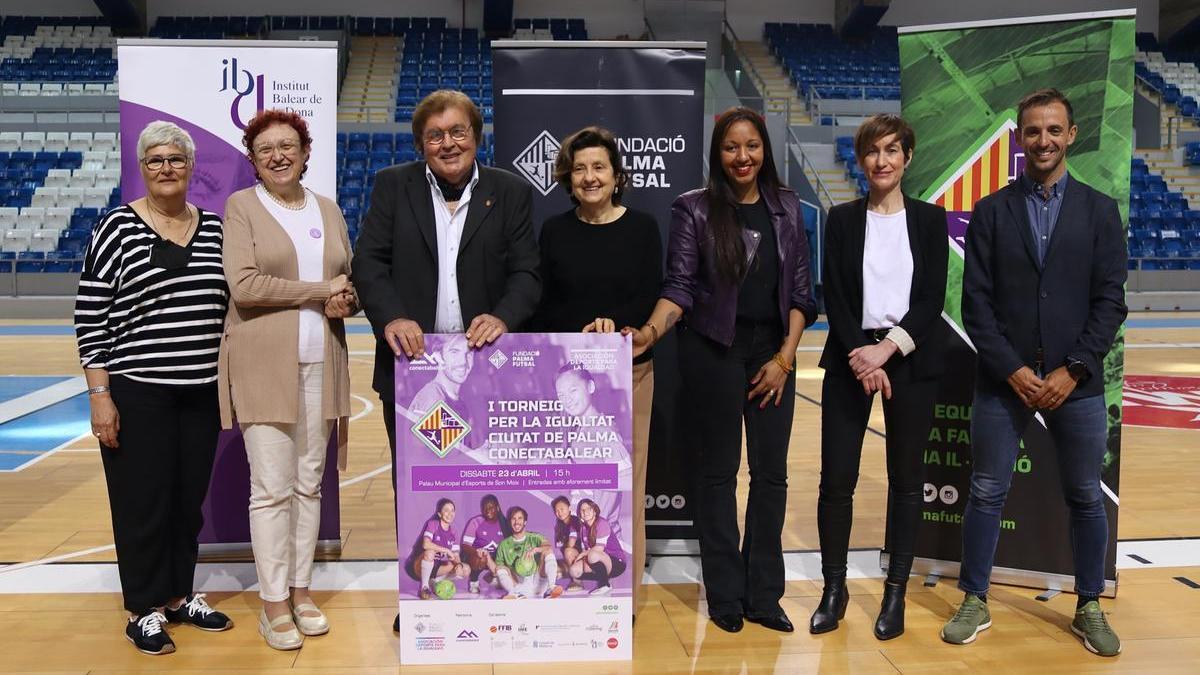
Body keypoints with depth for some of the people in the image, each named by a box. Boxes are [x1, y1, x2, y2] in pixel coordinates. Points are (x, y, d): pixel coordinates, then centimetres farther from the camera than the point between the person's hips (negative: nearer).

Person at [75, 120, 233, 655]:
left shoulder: (215, 229, 6)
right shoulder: (117, 228, -5)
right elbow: (90, 317, -6)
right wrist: (100, 395, -10)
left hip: (202, 391, 4)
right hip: (137, 391, -4)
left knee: (190, 496, 13)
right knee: (143, 500, 6)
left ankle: (180, 594, 30)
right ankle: (144, 610, 21)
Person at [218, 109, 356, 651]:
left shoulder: (328, 210, 15)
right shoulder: (241, 206, 1)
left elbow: (350, 283, 17)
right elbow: (244, 284, -11)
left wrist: (346, 303, -6)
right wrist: (321, 290, -10)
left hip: (321, 363, 4)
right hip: (263, 364, -4)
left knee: (309, 484, 9)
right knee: (272, 487, -3)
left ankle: (300, 588, 21)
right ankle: (273, 602, 9)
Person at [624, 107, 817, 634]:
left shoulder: (786, 208, 7)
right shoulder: (694, 209, -2)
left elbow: (801, 290, 7)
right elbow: (679, 287, -8)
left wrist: (785, 357, -2)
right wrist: (651, 331, -27)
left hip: (773, 352, 3)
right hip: (713, 350, -3)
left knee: (771, 471, 4)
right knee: (719, 470, 5)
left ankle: (763, 595, 16)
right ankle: (725, 595, 16)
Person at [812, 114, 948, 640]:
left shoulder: (929, 219, 6)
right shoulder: (842, 219, 6)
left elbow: (932, 298, -2)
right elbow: (833, 296, 0)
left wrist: (887, 349, -14)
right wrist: (861, 355, -12)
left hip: (911, 360, 0)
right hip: (850, 357, 0)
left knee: (906, 478, 5)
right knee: (837, 478, -1)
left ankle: (896, 591, 18)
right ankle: (834, 588, 14)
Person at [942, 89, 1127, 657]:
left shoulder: (1099, 210, 6)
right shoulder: (990, 212, 4)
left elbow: (1110, 300, 0)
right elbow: (976, 302, -1)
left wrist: (1073, 370, -10)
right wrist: (1012, 370, -10)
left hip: (1076, 382, 1)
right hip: (1003, 379, 0)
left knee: (1086, 499, 9)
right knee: (986, 494, 5)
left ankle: (1089, 608, 25)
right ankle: (974, 603, 18)